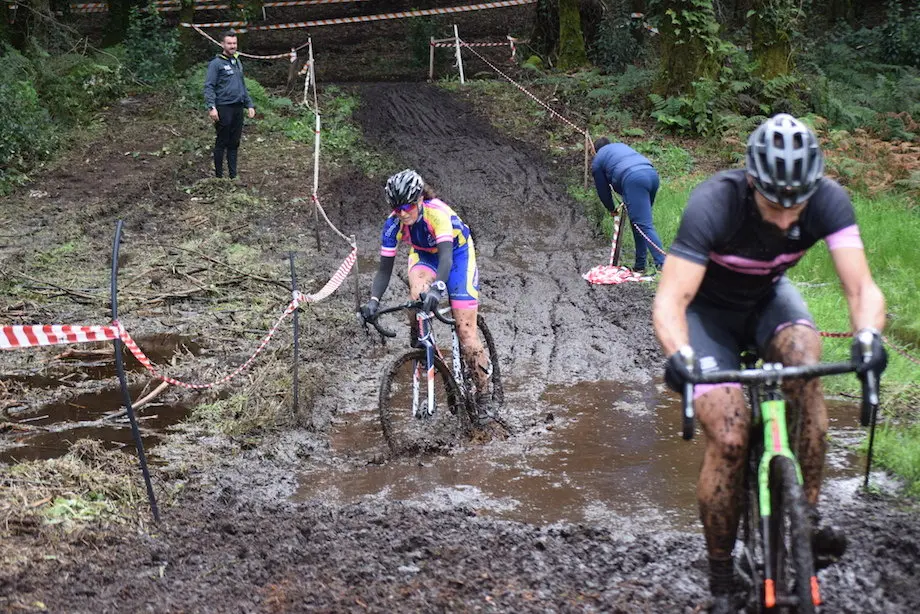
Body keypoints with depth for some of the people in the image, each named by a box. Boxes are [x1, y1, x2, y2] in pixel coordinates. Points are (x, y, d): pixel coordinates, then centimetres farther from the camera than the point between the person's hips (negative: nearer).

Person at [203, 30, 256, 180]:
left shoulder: (238, 62, 16)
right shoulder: (216, 63, -7)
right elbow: (209, 86, -12)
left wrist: (249, 105, 18)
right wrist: (211, 107, -22)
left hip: (238, 108, 7)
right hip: (223, 108, -7)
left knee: (234, 143, 11)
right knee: (222, 142, -1)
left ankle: (233, 175, 17)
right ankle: (219, 176, 6)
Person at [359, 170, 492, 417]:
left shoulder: (437, 213, -37)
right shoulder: (393, 224, -24)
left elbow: (446, 256, -48)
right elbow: (385, 268, -21)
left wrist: (437, 287, -65)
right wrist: (374, 300, -37)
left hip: (457, 252, -3)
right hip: (423, 253, 3)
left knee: (465, 329, -9)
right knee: (418, 293, -34)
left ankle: (483, 395, 1)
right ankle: (419, 345, -9)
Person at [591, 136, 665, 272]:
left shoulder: (597, 160, 22)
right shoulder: (622, 146, 37)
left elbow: (602, 190, 25)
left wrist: (611, 209, 42)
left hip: (634, 179, -6)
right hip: (652, 173, 6)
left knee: (644, 226, -11)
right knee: (638, 222, 17)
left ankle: (662, 265, -23)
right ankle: (639, 265, 18)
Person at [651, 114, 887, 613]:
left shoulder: (829, 201, -26)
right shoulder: (714, 203, -35)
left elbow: (861, 287, -31)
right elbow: (670, 299, -38)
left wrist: (869, 336, -52)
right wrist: (679, 355, -57)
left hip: (767, 299, 3)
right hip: (707, 308, -3)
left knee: (804, 360, -32)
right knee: (728, 440, -17)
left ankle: (808, 514, -20)